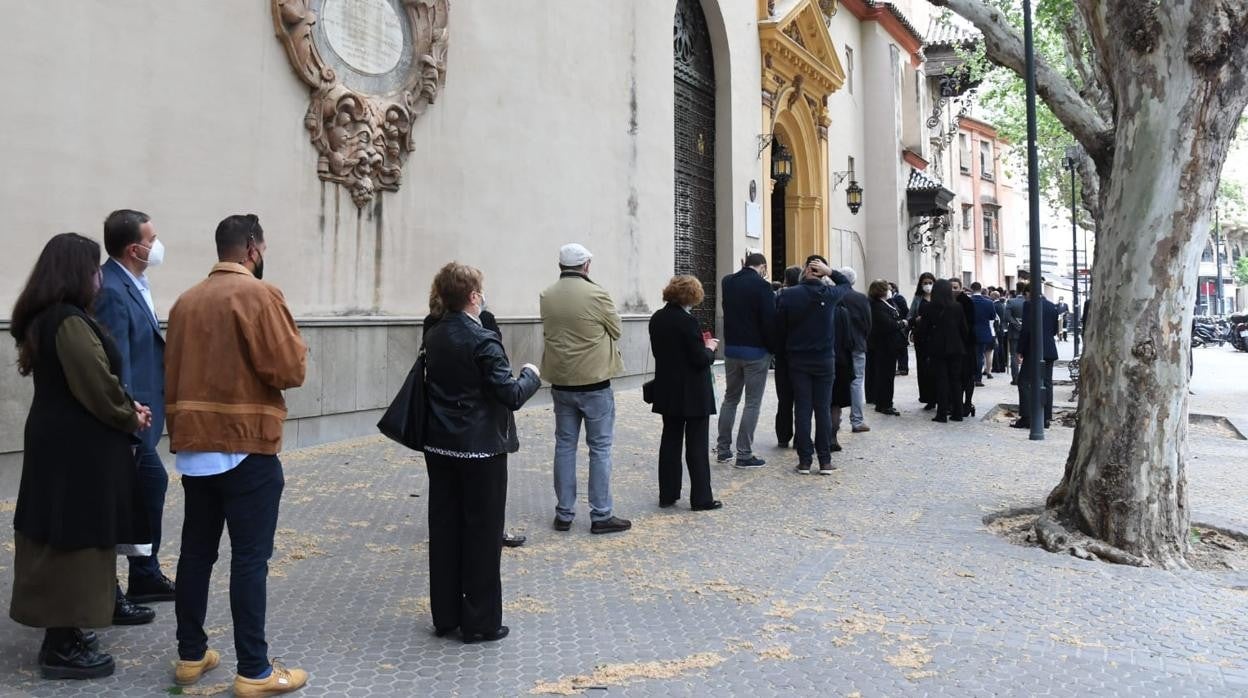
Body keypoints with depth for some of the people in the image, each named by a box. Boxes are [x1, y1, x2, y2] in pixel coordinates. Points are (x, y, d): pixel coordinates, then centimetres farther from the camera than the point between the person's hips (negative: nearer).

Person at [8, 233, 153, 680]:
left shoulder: (43, 318, 11)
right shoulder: (70, 321, -20)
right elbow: (98, 387, -21)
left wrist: (127, 405, 5)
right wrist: (132, 418, -4)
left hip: (57, 441, 10)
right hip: (77, 449, -10)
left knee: (57, 542, 16)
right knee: (74, 543, -1)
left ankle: (62, 631, 28)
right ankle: (62, 650, 8)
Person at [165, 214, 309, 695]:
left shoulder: (186, 301, 9)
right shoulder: (259, 294, -12)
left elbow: (171, 376, 13)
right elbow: (290, 371, -15)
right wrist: (296, 347, 3)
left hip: (194, 445, 7)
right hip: (247, 446, -7)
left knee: (196, 550, 15)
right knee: (250, 557, -2)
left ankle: (191, 655, 25)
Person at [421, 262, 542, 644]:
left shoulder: (433, 337, 5)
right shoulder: (482, 340, -17)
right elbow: (511, 395, -19)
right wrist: (530, 375, 0)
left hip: (439, 447, 7)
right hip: (480, 448, -7)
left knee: (444, 530, 12)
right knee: (482, 534, 3)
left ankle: (445, 616, 23)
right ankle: (480, 623, 10)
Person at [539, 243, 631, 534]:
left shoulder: (547, 297, -1)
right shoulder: (597, 294, -14)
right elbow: (616, 331, -1)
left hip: (560, 382, 4)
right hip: (595, 382, -4)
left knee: (564, 446, 12)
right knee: (600, 448, 4)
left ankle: (564, 514, 17)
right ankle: (601, 515, 7)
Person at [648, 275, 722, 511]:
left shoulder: (656, 319, 3)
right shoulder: (687, 321, -20)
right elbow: (701, 360, -19)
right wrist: (710, 347, 2)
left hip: (668, 391, 7)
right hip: (693, 394, -7)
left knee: (670, 440, 13)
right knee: (697, 446, 2)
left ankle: (667, 495, 18)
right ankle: (701, 498, 8)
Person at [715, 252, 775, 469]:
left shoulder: (727, 282, 3)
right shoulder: (762, 286, -13)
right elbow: (770, 321, -16)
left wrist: (744, 269, 19)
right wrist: (772, 347, -1)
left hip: (731, 349, 6)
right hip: (756, 352, -5)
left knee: (730, 398, 16)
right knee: (752, 402, 0)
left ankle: (723, 449, 18)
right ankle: (744, 454, 0)